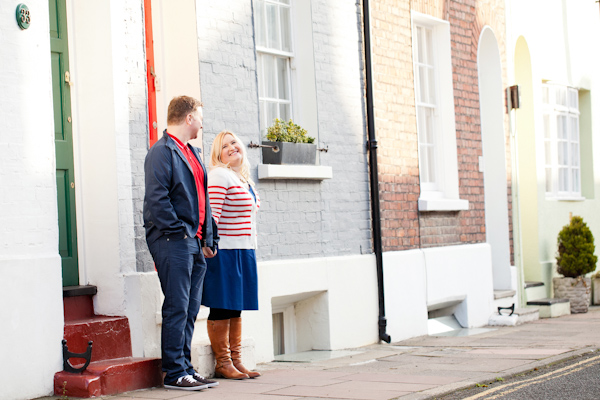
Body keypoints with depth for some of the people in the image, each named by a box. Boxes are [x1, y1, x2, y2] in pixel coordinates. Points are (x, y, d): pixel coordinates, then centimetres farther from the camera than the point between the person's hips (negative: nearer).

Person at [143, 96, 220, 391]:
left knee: (190, 310, 10)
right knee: (177, 308, -6)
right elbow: (156, 199, -17)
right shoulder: (161, 151, -8)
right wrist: (180, 231, -17)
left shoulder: (193, 153, 20)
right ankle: (174, 374, 0)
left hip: (194, 242, 9)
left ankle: (186, 368, 17)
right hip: (173, 243, -9)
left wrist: (207, 239, 15)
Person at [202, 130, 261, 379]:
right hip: (224, 252, -9)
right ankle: (222, 363, 6)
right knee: (222, 309, -1)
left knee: (236, 309, 12)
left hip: (244, 251, 9)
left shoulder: (245, 180, 17)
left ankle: (235, 361, 19)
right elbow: (211, 214, -18)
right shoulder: (219, 176, -11)